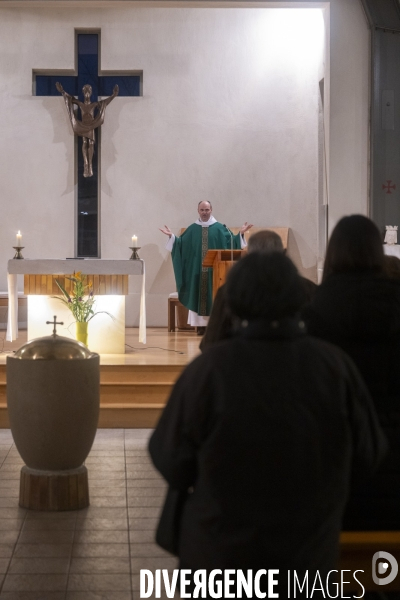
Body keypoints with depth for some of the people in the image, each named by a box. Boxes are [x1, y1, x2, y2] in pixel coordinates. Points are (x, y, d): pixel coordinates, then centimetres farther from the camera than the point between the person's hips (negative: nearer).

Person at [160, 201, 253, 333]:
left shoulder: (219, 228, 6)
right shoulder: (192, 229, 9)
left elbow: (231, 242, 2)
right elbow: (181, 244, 9)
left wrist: (240, 233, -11)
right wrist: (171, 236, -2)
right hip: (197, 270, 1)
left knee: (214, 296, -1)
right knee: (198, 295, 0)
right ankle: (201, 325, 3)